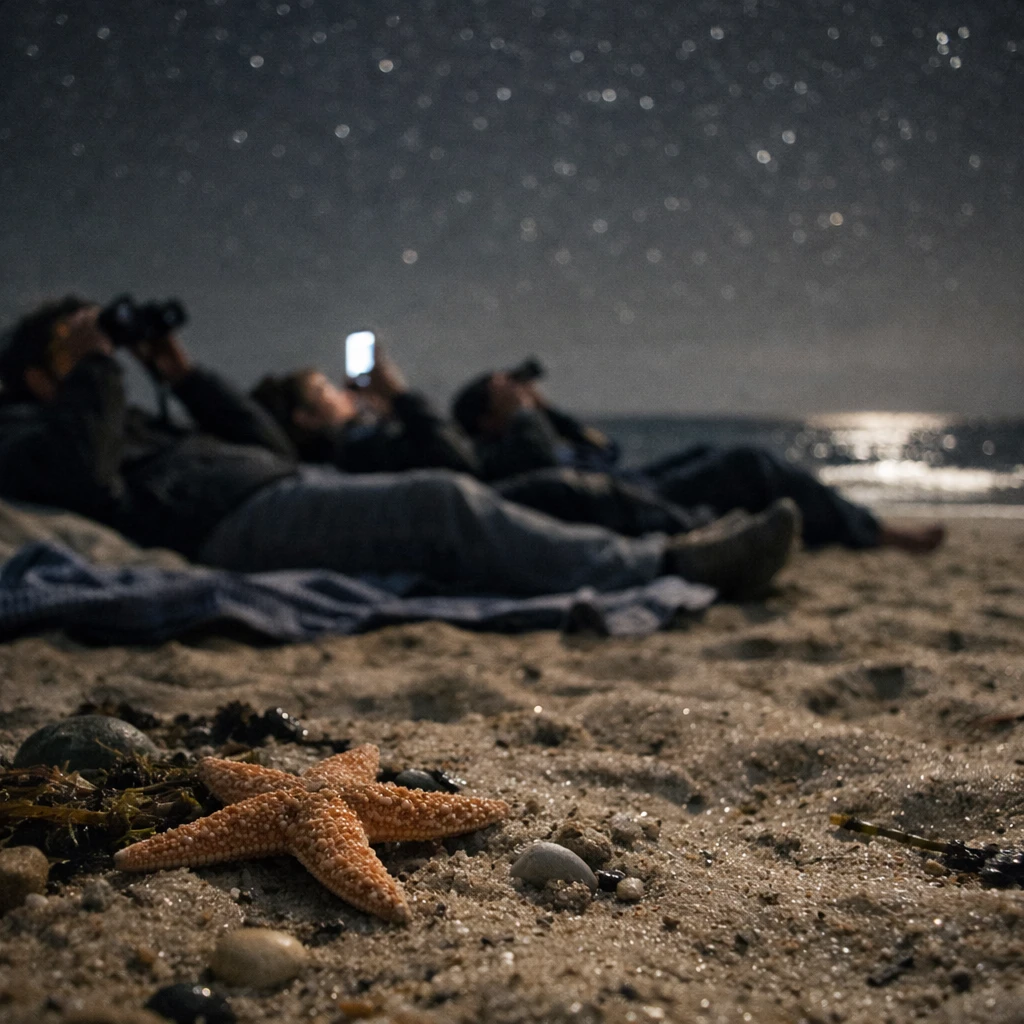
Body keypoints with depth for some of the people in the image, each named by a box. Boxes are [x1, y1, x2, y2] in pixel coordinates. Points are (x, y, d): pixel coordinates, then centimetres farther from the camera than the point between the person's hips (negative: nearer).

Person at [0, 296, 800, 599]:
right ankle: (665, 565, -30)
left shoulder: (132, 422, 37)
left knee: (450, 503, -9)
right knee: (442, 503, -26)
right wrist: (90, 370, 0)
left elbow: (270, 444, 32)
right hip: (232, 526, -9)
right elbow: (89, 482, -13)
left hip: (295, 487, 10)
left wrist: (185, 375, 26)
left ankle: (666, 555, -19)